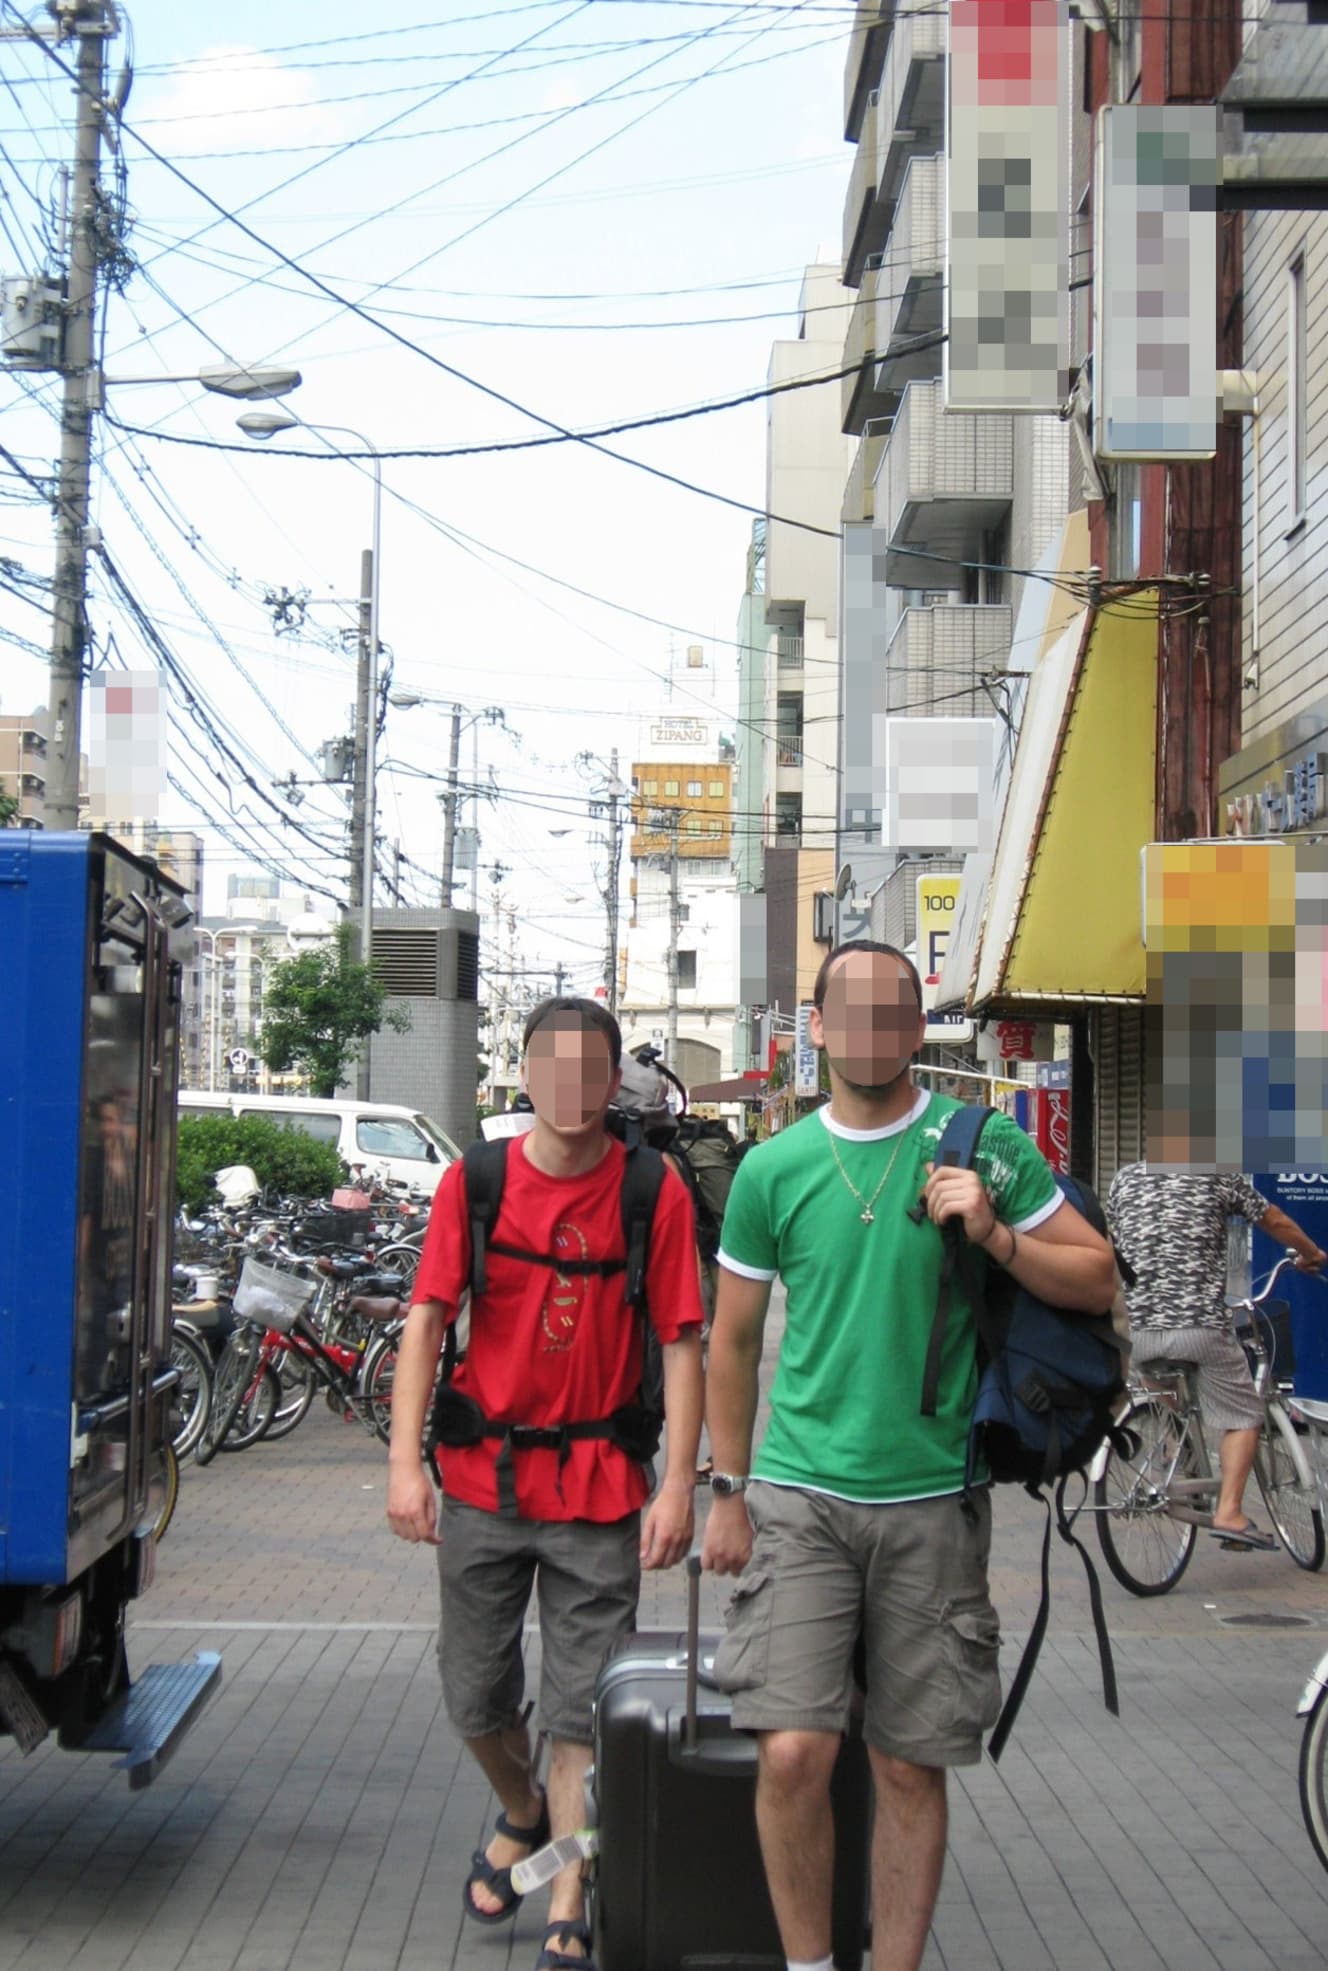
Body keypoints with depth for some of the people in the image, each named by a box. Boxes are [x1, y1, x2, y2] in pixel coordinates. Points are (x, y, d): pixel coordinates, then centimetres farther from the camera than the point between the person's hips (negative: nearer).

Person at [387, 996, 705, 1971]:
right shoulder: (474, 1182, 0)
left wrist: (679, 1482, -9)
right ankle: (522, 1813, 44)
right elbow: (426, 1320, 0)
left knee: (582, 1714, 1)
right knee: (476, 1699, 14)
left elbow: (680, 1344, -3)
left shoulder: (655, 1193, -4)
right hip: (483, 1484, 2)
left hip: (600, 1491, -2)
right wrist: (405, 1462, -8)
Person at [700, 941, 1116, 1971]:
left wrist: (995, 1235, -14)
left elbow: (1099, 1280, 4)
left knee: (911, 1768, 6)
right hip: (800, 1497, 0)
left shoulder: (985, 1145, 0)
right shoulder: (773, 1168, 3)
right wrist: (728, 1493, 11)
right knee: (792, 1753, -11)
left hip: (932, 1500, 0)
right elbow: (733, 1339, 12)